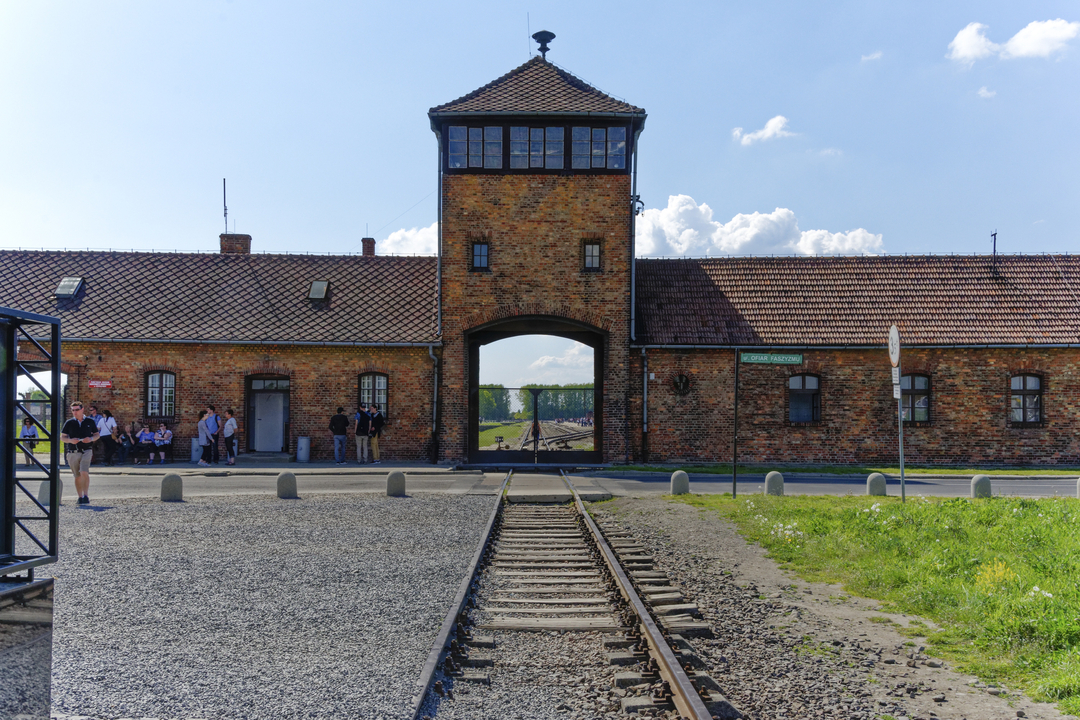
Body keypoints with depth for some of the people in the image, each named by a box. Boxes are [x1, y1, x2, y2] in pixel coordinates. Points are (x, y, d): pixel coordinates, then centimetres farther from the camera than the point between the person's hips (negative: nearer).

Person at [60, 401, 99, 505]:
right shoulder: (69, 423, 8)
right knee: (77, 476, 8)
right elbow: (62, 437, 9)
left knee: (84, 472, -19)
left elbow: (97, 435, 15)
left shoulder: (90, 422, 8)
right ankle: (80, 497, 18)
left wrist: (91, 439, -7)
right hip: (73, 453, 2)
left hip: (86, 451, -2)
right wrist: (70, 440, -12)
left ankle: (86, 496, -17)